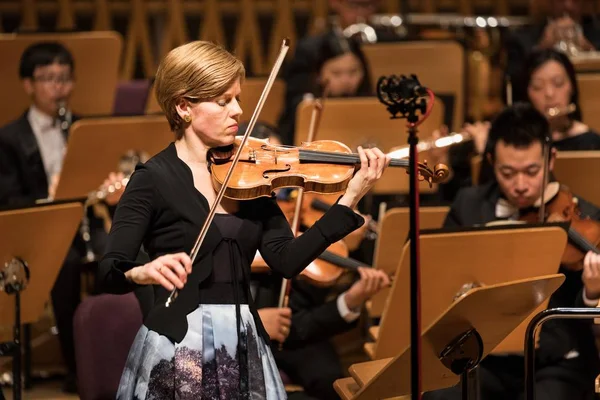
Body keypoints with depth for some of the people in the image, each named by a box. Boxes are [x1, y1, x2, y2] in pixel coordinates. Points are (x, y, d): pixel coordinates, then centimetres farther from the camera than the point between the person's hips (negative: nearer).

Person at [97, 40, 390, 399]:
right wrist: (143, 273, -36)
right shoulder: (155, 180, -7)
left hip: (245, 345, 5)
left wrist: (350, 199, -8)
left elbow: (287, 260, -2)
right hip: (178, 349, -5)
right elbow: (109, 274, -14)